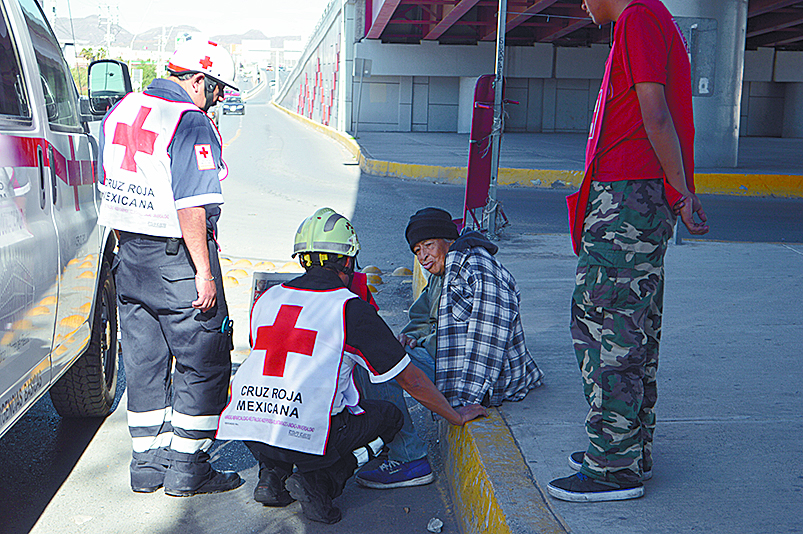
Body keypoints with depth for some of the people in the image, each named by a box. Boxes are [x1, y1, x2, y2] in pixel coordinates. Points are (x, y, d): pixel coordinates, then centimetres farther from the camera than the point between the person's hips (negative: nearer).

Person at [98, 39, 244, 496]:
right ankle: (186, 469, 10)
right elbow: (191, 206, -22)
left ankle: (148, 464, 23)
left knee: (144, 361, 15)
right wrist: (205, 272, -18)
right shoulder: (191, 123, -15)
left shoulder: (121, 111, 12)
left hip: (129, 255, 9)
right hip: (175, 259, -8)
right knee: (204, 363, 4)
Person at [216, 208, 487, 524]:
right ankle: (320, 482, -1)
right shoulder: (352, 308, -3)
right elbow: (410, 380, 1)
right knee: (389, 416, 17)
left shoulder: (267, 299, 12)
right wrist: (456, 417, 16)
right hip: (309, 435, -5)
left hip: (247, 429, 6)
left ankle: (272, 474, 16)